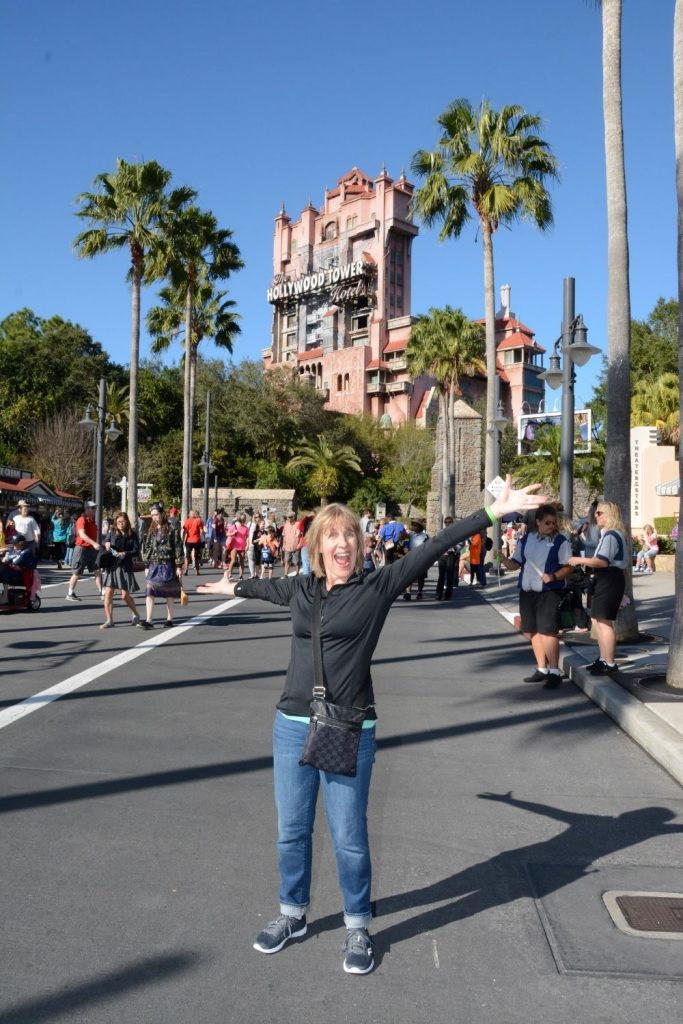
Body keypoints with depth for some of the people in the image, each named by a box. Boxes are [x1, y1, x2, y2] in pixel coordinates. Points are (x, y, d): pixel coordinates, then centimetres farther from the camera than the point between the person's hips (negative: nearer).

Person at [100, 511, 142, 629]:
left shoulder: (132, 535, -1)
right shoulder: (112, 532, 4)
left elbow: (136, 551, -5)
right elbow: (106, 541, 12)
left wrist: (125, 554, -20)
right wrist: (106, 544, -11)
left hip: (125, 567, -2)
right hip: (111, 566, 2)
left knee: (125, 595, 4)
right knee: (108, 593, -4)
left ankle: (135, 615, 28)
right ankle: (109, 620, 4)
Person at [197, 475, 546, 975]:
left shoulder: (378, 587, -7)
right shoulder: (301, 588, 5)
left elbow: (435, 547, -14)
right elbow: (270, 585, 28)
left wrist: (494, 511, -19)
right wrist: (234, 587, 48)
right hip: (292, 726, 4)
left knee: (349, 836, 7)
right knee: (292, 830, 16)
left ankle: (358, 929, 28)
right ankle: (293, 915, 38)